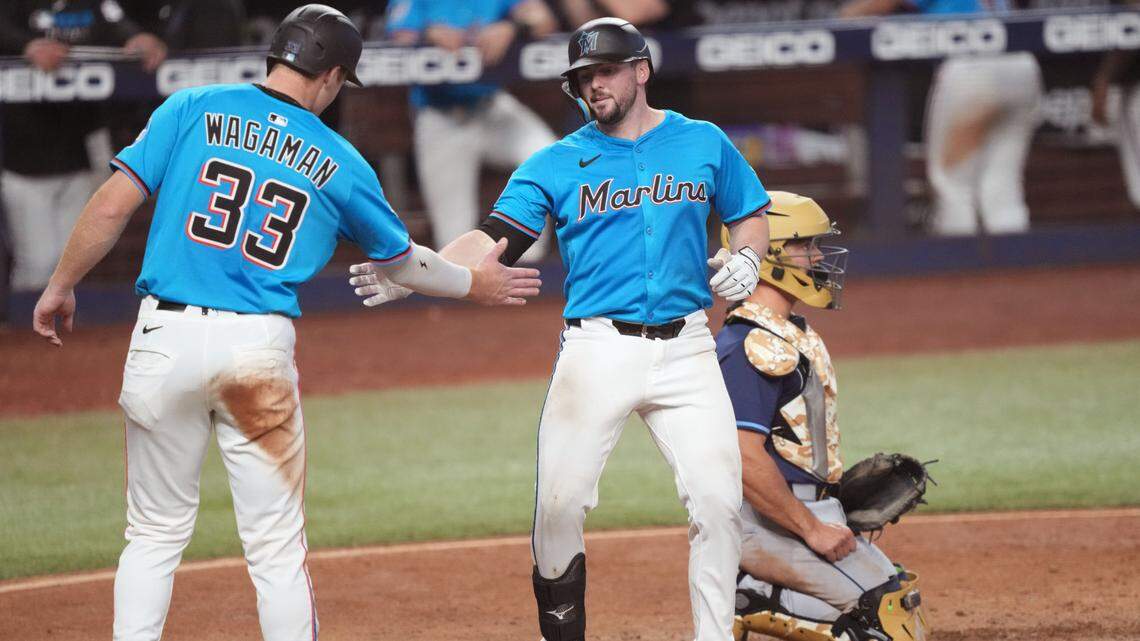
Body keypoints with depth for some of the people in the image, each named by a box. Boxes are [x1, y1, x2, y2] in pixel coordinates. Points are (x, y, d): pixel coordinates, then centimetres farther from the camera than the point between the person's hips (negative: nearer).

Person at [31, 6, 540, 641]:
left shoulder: (193, 110, 3)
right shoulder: (339, 162, 6)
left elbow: (112, 208, -3)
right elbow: (402, 260, 20)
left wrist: (61, 285, 10)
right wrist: (474, 283, 38)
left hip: (166, 335, 1)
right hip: (260, 349, -1)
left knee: (156, 534, 11)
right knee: (278, 548, 6)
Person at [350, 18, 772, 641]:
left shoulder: (704, 144, 9)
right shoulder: (557, 163, 4)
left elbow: (751, 215, 21)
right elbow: (492, 239, -6)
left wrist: (744, 256, -3)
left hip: (684, 350, 1)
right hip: (596, 350, -1)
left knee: (717, 502, -7)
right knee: (559, 503, -7)